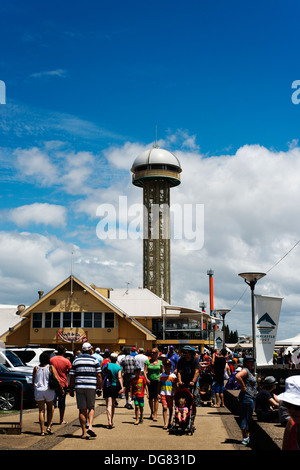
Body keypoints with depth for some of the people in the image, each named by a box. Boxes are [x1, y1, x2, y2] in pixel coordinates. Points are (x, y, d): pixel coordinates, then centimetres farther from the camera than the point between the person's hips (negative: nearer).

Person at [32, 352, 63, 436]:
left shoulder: (36, 368, 3)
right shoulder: (51, 367, -3)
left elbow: (33, 381, 9)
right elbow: (56, 379, -7)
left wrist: (34, 389, 23)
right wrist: (61, 388, 1)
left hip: (38, 391, 1)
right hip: (48, 391, -1)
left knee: (41, 411, 5)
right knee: (50, 408, 17)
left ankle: (42, 430, 1)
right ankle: (48, 427, 5)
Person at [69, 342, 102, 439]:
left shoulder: (76, 360, 7)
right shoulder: (94, 360, 1)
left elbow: (72, 376, 5)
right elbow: (98, 375, -3)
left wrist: (71, 389, 11)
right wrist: (100, 386, 6)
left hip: (79, 387, 2)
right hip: (91, 387, -1)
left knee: (82, 410, 5)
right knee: (91, 408, 12)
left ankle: (84, 433, 5)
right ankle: (90, 427, -9)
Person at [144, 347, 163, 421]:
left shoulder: (160, 362, 4)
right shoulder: (148, 361, 4)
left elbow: (161, 372, 11)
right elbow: (145, 371, -1)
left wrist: (160, 379, -4)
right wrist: (146, 379, -14)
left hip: (157, 380, -1)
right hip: (149, 381, 1)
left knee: (156, 398, -7)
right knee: (150, 398, 9)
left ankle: (155, 415, -5)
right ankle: (152, 413, 28)